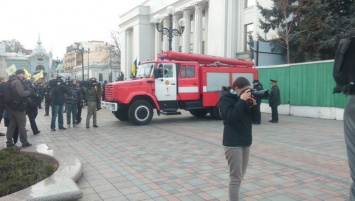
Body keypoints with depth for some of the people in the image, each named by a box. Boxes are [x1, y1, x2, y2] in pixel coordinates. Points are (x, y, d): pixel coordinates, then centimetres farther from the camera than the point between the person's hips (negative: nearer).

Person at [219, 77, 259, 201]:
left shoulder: (245, 99, 12)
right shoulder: (226, 99, -9)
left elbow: (254, 117, 10)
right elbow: (231, 117, -23)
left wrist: (254, 104, -7)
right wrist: (242, 100, -22)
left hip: (246, 141, 8)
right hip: (233, 143, -8)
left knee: (240, 175, 14)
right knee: (236, 177, -6)